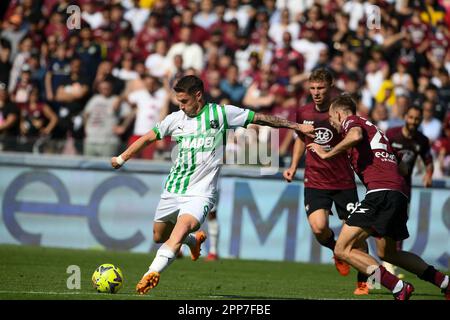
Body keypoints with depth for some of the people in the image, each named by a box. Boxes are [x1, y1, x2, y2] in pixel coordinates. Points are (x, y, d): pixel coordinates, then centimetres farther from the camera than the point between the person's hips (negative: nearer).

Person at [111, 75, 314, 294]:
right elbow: (148, 138, 19)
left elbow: (259, 118, 1)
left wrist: (297, 126, 3)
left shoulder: (220, 113, -4)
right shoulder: (175, 119, 7)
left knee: (180, 231, -28)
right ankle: (194, 239, 44)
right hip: (172, 190, 6)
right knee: (159, 237, 16)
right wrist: (122, 158, 19)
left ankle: (152, 273, -39)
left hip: (200, 193, -6)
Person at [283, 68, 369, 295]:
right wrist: (293, 167, 15)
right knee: (318, 227, -19)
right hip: (315, 181, 2)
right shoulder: (304, 113, 5)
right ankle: (337, 251, 15)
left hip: (344, 181, -2)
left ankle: (363, 281, 17)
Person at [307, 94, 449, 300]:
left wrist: (326, 154, -11)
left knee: (342, 250, -10)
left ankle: (399, 288, -20)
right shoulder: (372, 128, 31)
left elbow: (356, 136, -19)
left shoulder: (351, 120, 5)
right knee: (387, 253, 28)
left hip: (381, 192, -9)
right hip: (399, 193, 10)